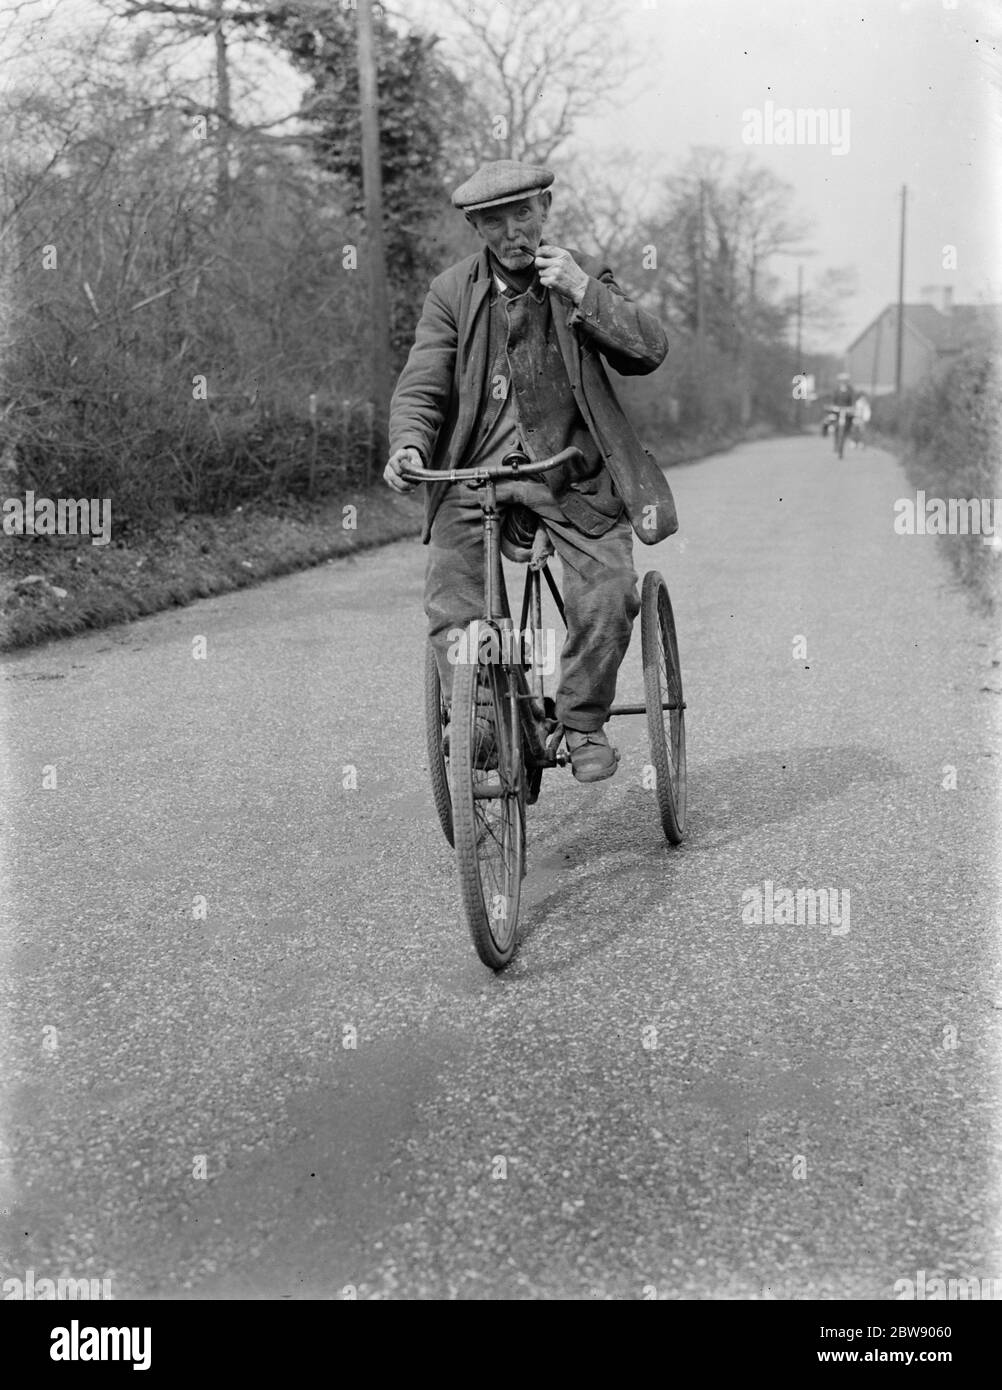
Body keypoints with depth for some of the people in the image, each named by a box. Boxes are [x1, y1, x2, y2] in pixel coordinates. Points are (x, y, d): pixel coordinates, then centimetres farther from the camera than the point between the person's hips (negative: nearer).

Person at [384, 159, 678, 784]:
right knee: (452, 610, -13)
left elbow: (650, 350, -3)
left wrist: (583, 293, -14)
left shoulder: (585, 273, 8)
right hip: (475, 472, 0)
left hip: (574, 474, 0)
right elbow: (422, 386, 2)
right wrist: (410, 444, -18)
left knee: (609, 595, -16)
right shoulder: (452, 291, 6)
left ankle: (584, 725, 6)